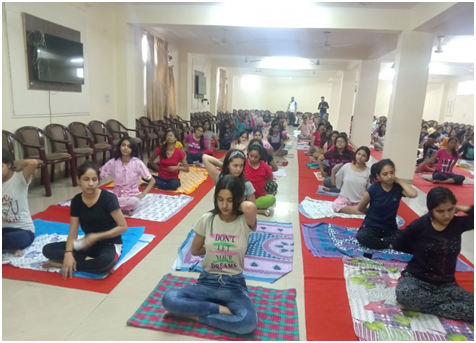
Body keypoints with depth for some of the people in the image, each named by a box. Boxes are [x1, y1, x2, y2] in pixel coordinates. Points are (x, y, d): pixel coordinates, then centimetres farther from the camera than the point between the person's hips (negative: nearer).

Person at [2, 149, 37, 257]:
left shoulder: (19, 179, -9)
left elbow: (34, 163, -28)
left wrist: (20, 166, -11)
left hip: (23, 229, -4)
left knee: (17, 239, -40)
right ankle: (9, 248, -9)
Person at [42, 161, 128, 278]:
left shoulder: (108, 198, -17)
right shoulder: (76, 201, -3)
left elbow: (123, 227, -16)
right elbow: (72, 233, -4)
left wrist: (97, 236, -20)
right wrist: (68, 253, -21)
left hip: (110, 244, -5)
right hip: (88, 243, 5)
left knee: (106, 260, -40)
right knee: (48, 249, -10)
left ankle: (62, 264, -17)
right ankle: (89, 260, -16)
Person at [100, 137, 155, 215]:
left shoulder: (137, 163, -9)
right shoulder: (113, 162, -2)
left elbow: (152, 181, -4)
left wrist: (143, 194, -15)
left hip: (132, 196, -2)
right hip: (116, 195, 2)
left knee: (134, 201, -39)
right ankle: (122, 210, -11)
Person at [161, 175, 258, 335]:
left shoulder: (244, 222, -12)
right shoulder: (207, 219, -6)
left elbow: (251, 207, -38)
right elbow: (195, 250, 9)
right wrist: (213, 249, 1)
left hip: (234, 284, -1)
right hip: (207, 281, 2)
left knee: (249, 323, -31)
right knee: (169, 299, -24)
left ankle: (191, 313, -12)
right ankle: (221, 309, -12)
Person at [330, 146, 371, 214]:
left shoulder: (368, 172, -3)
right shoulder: (346, 167, -2)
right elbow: (334, 182, 5)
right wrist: (333, 170, -8)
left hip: (360, 201, -1)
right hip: (345, 198, 1)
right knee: (336, 205, -32)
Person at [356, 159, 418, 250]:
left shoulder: (398, 188, -6)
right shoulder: (373, 189, -13)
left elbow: (414, 194, -29)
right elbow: (360, 208, 0)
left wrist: (399, 181, -16)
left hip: (390, 228, 2)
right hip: (371, 226, -2)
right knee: (362, 237, -35)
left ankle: (377, 241, -9)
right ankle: (391, 245, -13)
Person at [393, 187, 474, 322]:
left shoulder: (458, 223, -2)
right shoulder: (420, 225, -12)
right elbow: (397, 244, -1)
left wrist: (464, 208, -7)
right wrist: (420, 250, 1)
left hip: (446, 284, 4)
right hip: (417, 279, -3)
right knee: (403, 293, -37)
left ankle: (420, 304, -13)